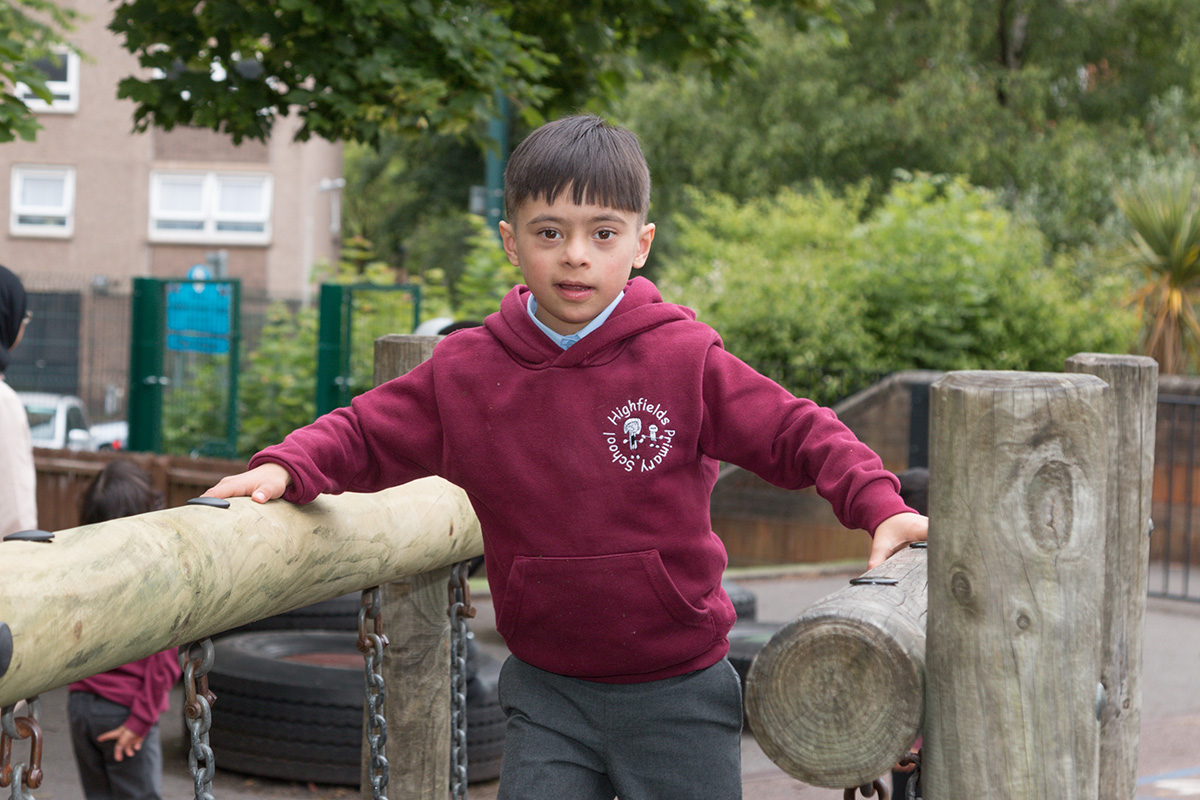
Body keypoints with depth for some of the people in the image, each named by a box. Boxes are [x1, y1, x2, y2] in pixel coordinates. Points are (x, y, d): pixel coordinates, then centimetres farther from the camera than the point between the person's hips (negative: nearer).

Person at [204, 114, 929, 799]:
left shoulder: (684, 359, -8)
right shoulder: (466, 372, -1)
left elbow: (796, 433, -7)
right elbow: (366, 434, 6)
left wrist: (880, 506, -21)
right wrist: (286, 469, -13)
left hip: (677, 693, -2)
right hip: (547, 692, 2)